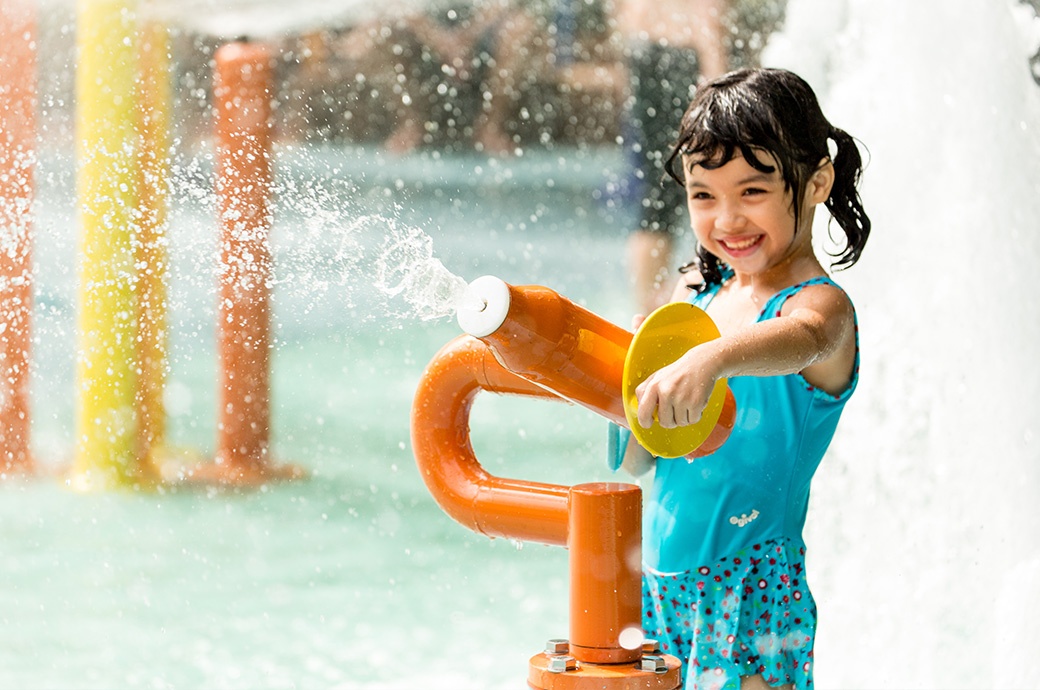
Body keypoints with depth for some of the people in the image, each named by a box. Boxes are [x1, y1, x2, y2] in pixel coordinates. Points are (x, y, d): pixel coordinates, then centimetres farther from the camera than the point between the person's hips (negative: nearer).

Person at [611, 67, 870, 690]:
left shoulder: (823, 304, -11)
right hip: (655, 584, 6)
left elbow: (804, 339, -37)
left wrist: (713, 359, -55)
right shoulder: (697, 295, 9)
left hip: (751, 597, -6)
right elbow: (638, 464, 12)